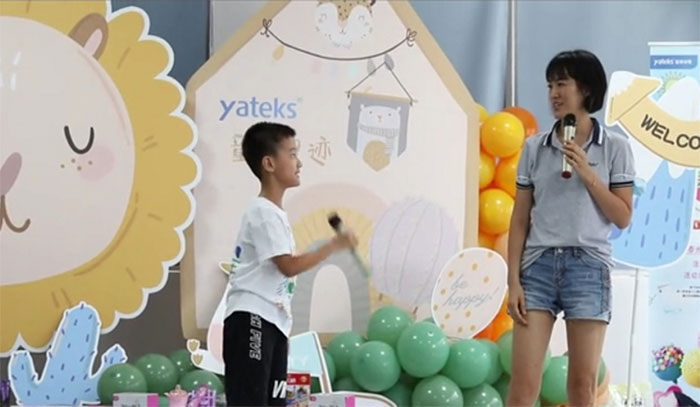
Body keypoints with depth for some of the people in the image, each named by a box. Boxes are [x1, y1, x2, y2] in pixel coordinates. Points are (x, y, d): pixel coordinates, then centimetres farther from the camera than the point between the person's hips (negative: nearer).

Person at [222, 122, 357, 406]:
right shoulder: (264, 212, -13)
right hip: (251, 320, -10)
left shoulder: (274, 213, 19)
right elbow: (289, 266, -19)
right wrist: (334, 245, -13)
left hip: (272, 321, 10)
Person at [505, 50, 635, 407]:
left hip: (588, 267, -1)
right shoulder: (535, 147, 7)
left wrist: (588, 175, -10)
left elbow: (623, 218, 1)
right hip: (539, 264, 1)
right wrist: (513, 280, 0)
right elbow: (520, 219, 7)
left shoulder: (615, 148, 3)